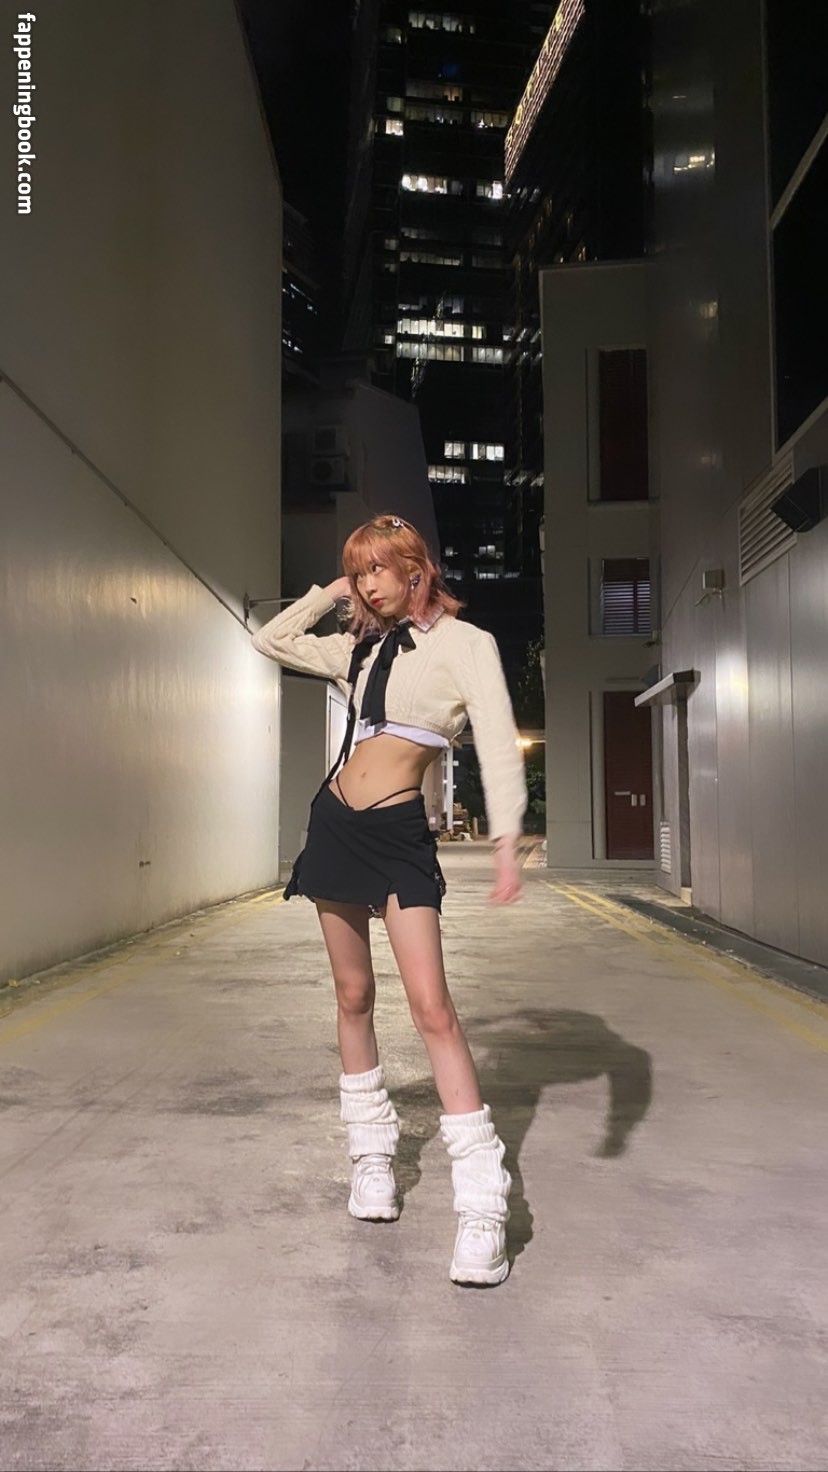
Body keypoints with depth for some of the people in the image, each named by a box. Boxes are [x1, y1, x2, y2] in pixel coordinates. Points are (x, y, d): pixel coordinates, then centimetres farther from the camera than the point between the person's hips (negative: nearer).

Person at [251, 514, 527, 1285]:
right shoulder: (360, 648, 12)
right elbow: (270, 640, 21)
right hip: (336, 820, 6)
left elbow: (498, 743, -15)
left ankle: (484, 1203, -10)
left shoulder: (465, 642, -5)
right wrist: (329, 594, 13)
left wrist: (505, 839, -27)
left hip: (399, 833, -6)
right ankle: (372, 1153, 26)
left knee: (430, 1004, -14)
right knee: (353, 996, 11)